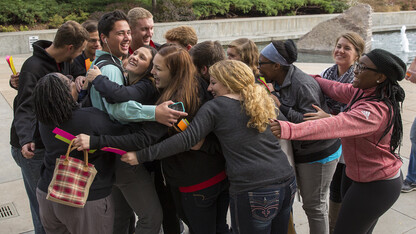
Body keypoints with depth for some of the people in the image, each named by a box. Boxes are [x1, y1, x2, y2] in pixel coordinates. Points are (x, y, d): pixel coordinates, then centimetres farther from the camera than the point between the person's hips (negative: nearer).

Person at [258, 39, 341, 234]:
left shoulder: (303, 85, -26)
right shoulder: (279, 82, 1)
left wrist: (280, 107, -30)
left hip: (318, 153, -9)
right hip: (299, 151, 9)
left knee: (314, 205, 5)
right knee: (309, 201, 22)